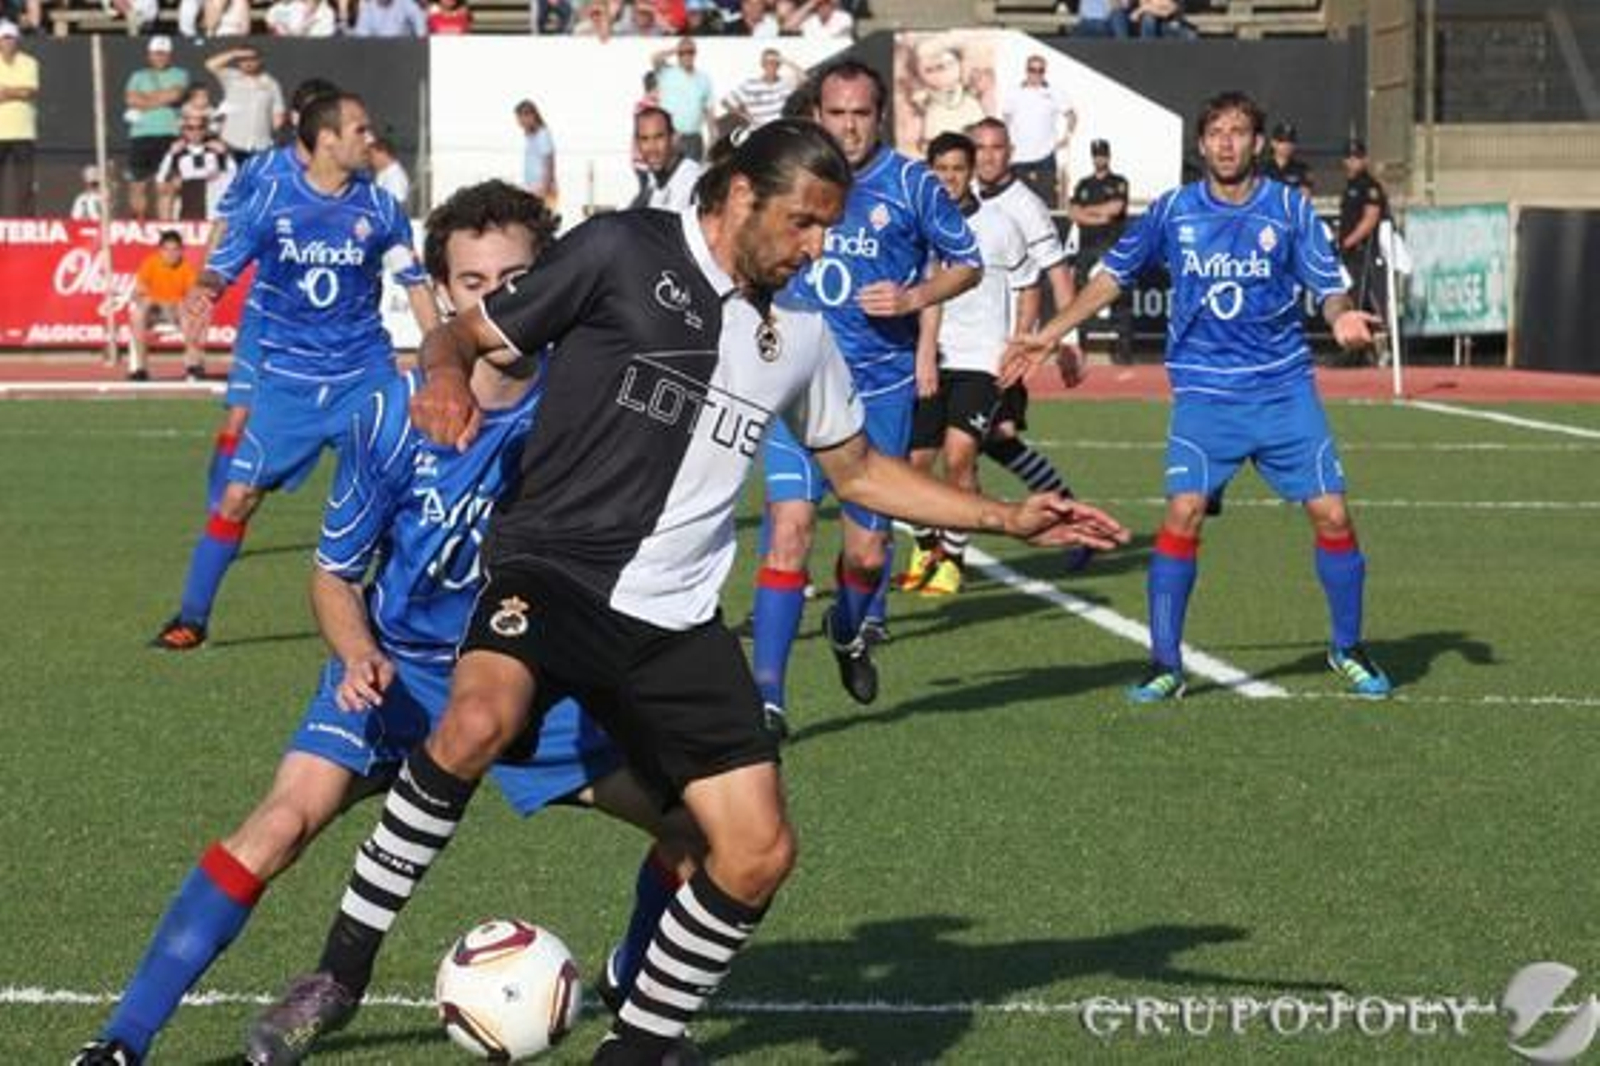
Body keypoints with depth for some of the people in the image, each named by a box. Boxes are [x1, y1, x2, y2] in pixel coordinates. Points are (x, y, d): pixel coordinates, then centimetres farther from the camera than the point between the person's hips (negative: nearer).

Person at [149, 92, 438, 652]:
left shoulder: (379, 207, -1)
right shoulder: (270, 202, -5)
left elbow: (414, 284, 8)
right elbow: (220, 270, -2)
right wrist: (202, 294, -25)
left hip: (364, 374, 1)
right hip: (287, 379, -1)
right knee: (239, 495, -4)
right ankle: (191, 617, 8)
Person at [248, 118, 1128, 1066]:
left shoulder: (801, 334, 16)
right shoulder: (622, 252, -1)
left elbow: (859, 470, 29)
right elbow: (466, 334, 1)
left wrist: (1008, 518, 23)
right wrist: (447, 376, -23)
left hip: (675, 622, 6)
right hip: (553, 571, -6)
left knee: (760, 853, -3)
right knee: (478, 723, -36)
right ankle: (343, 966, -19)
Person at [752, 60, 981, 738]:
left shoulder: (909, 184, -1)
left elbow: (967, 264, 6)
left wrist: (912, 299, -9)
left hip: (882, 388, 0)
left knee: (868, 546, 5)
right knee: (790, 525, -15)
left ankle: (850, 630, 41)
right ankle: (767, 696, -15)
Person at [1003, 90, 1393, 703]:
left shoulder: (1289, 208, 0)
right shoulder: (1173, 211, 2)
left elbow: (1330, 288, 0)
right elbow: (1115, 276, 14)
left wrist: (1341, 316, -23)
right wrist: (1050, 334, 10)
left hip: (1284, 386, 0)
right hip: (1204, 392, 0)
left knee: (1331, 514, -3)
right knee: (1182, 514, -15)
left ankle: (1347, 651, 17)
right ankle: (1165, 665, -6)